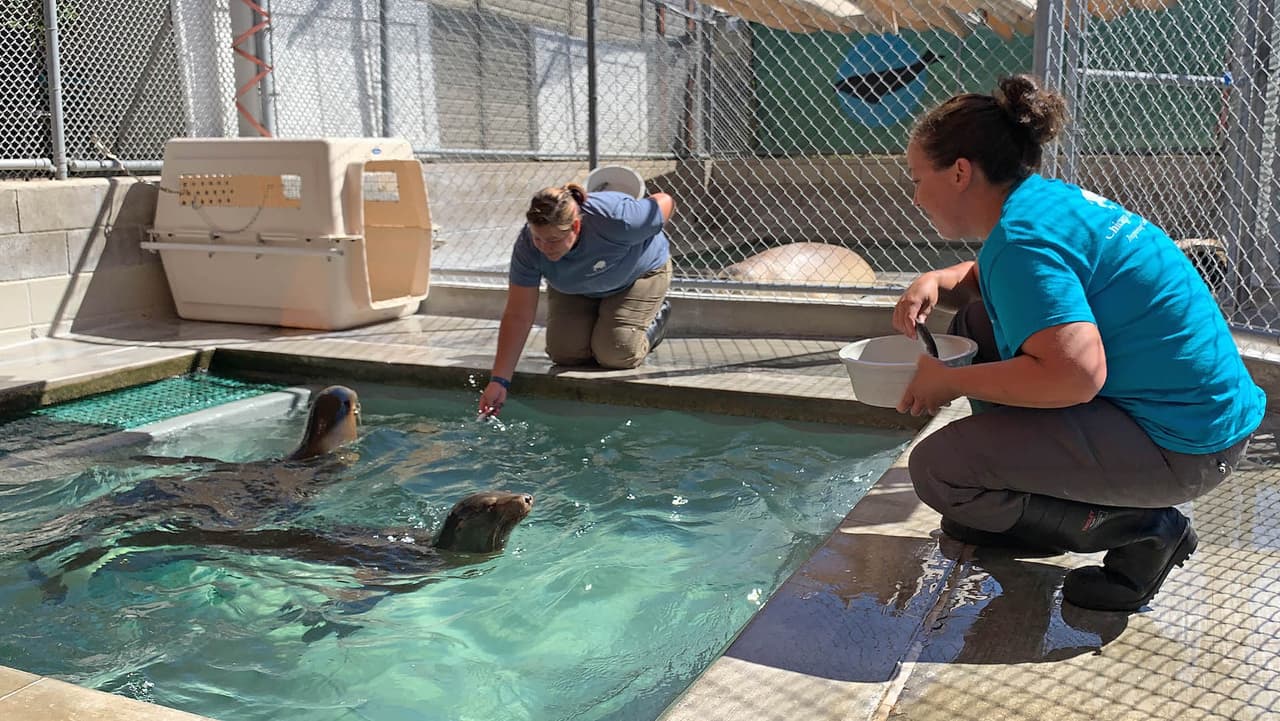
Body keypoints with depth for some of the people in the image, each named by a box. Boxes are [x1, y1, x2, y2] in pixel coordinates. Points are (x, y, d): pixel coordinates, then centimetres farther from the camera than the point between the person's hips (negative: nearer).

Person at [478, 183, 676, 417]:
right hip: (575, 290, 3)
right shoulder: (527, 247, -33)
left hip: (639, 272, -3)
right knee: (563, 352, -11)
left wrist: (646, 243, -2)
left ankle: (656, 315, 13)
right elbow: (517, 317, -29)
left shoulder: (616, 219, -43)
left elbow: (666, 202, -22)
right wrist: (499, 380, -34)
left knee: (616, 355, -17)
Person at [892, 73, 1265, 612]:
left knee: (936, 468, -16)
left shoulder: (1021, 238, -23)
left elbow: (1076, 374, -33)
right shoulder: (1052, 199, 8)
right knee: (976, 322, 16)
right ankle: (1015, 503, 22)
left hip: (1184, 446, -10)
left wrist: (950, 381, -19)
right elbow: (993, 281, 28)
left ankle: (1140, 531, -3)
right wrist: (937, 282, 6)